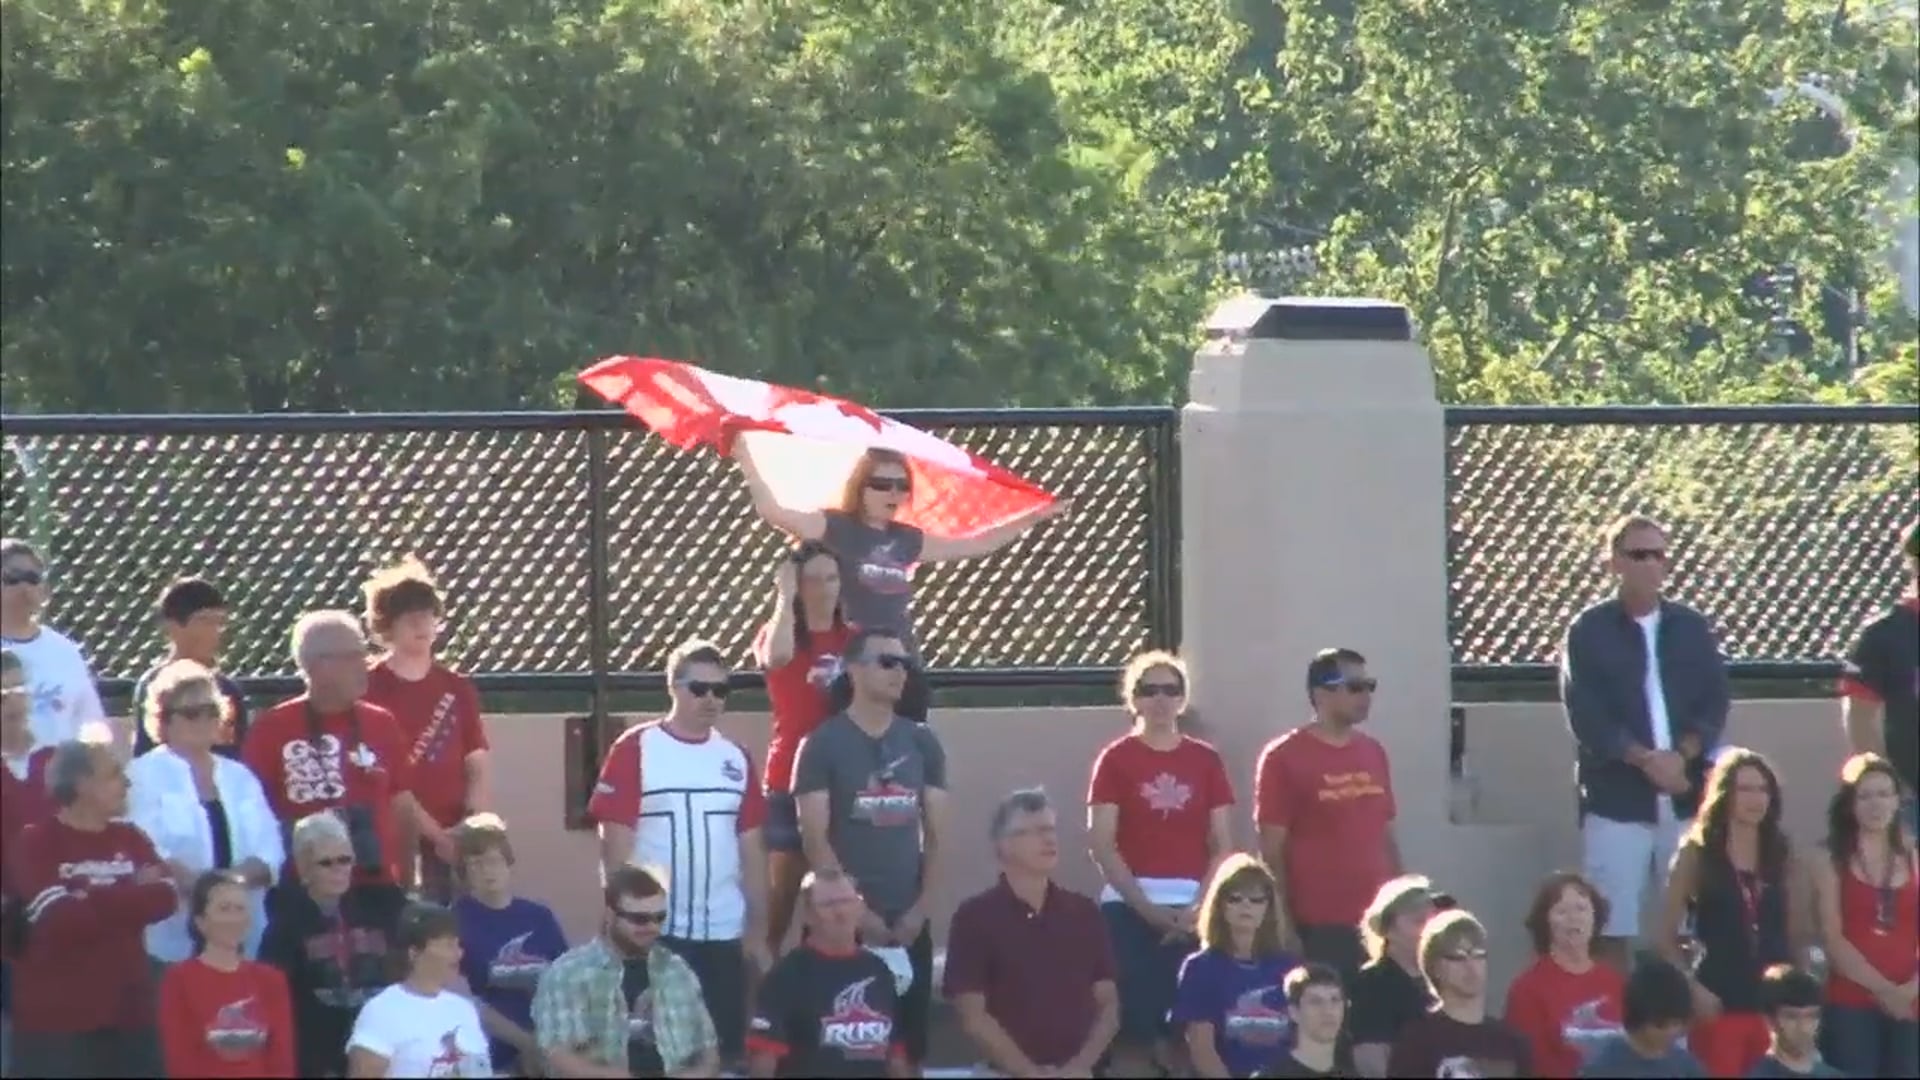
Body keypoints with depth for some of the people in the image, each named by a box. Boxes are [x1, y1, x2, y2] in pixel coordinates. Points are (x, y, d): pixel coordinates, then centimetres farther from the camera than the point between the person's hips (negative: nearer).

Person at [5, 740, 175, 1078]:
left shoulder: (130, 838, 11)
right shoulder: (36, 844, -8)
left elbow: (164, 898, -3)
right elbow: (60, 919, -20)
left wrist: (92, 901, -13)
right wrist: (134, 896, -9)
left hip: (128, 1012, 6)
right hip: (56, 1018, -6)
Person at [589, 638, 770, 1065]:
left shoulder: (736, 759, 10)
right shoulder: (634, 750, -5)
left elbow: (751, 850, 12)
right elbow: (615, 844, -6)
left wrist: (758, 930, 9)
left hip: (724, 934, 4)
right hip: (655, 932, -4)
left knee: (726, 1049, 5)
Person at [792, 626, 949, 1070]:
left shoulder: (922, 743, 10)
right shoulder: (824, 745, -2)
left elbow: (936, 834, 9)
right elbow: (815, 838, -7)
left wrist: (921, 908, -3)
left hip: (909, 921, 4)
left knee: (909, 1043, 3)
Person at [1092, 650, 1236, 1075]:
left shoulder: (1206, 760, 9)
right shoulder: (1116, 760, 3)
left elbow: (1223, 846, 7)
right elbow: (1102, 845, -3)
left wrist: (1199, 907, -7)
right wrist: (1147, 908, -12)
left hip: (1193, 909, 2)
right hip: (1131, 906, -2)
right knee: (1133, 1025, -10)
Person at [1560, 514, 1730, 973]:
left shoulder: (1692, 628, 12)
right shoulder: (1589, 632, 2)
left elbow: (1715, 703, 5)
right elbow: (1586, 716, -6)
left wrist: (1682, 755, -12)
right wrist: (1645, 760, -16)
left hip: (1686, 794, 3)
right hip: (1616, 798, -3)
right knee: (1612, 929, -6)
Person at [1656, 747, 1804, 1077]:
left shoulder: (1781, 855, 11)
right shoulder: (1697, 854, 1)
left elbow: (1795, 934, 15)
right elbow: (1667, 936, 0)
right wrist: (1693, 988, -12)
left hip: (1774, 1006, 3)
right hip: (1719, 1006, -3)